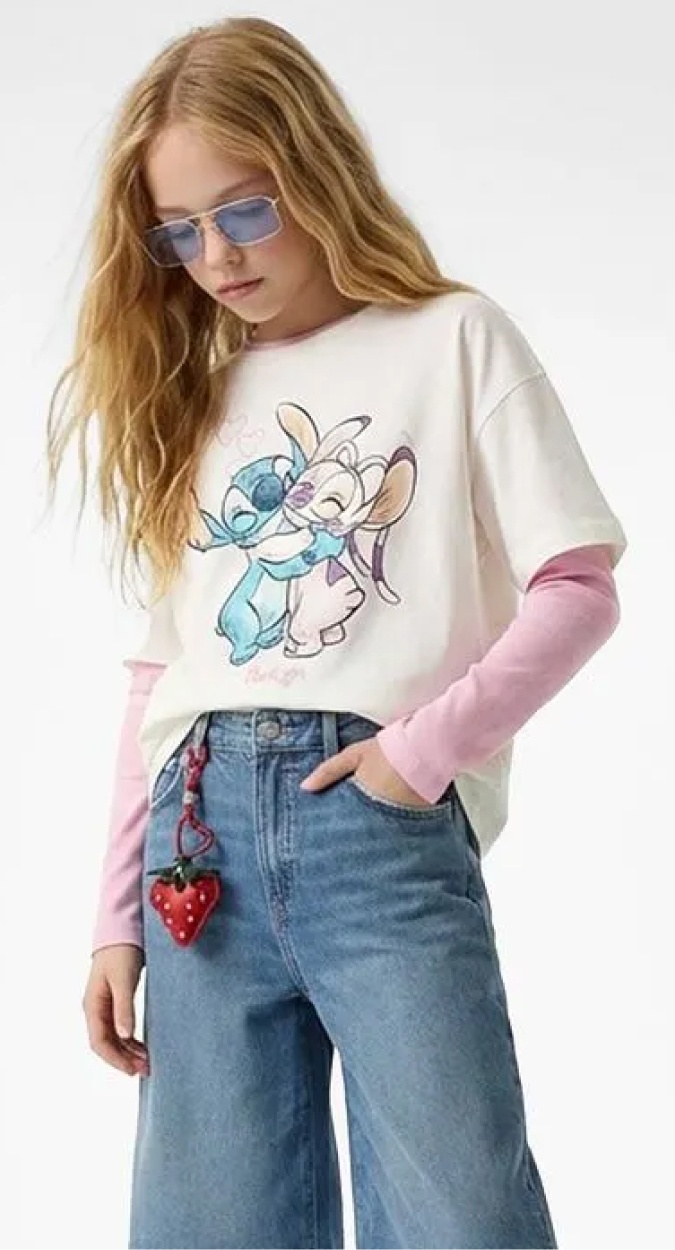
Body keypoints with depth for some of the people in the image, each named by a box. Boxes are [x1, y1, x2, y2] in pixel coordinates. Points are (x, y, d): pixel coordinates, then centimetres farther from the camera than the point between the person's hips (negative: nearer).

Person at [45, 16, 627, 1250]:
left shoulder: (454, 338, 6)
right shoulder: (187, 393, 19)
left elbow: (579, 588, 0)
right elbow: (160, 671, 17)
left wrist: (428, 745, -13)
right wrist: (117, 913, 12)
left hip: (384, 820, -4)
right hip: (200, 835, 4)